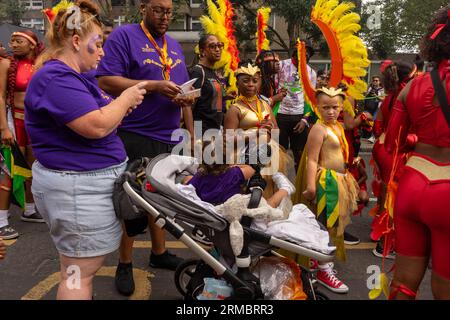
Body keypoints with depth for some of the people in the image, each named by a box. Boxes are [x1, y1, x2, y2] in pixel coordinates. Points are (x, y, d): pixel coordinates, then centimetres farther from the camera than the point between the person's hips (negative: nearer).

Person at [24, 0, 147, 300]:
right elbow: (96, 126, -27)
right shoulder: (55, 77, -18)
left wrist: (122, 107, 4)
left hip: (88, 181, 11)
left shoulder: (70, 75, 17)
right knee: (79, 272, -1)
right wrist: (127, 97, -12)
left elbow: (95, 121, 21)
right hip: (77, 187, -11)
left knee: (83, 267, 20)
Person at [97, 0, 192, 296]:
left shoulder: (174, 45, 16)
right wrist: (153, 86, -22)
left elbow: (183, 84, 19)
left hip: (169, 136, 7)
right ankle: (125, 264, 19)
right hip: (135, 136, -7)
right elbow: (106, 81, -16)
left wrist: (185, 96, -5)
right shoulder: (123, 36, -6)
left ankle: (159, 252, 32)